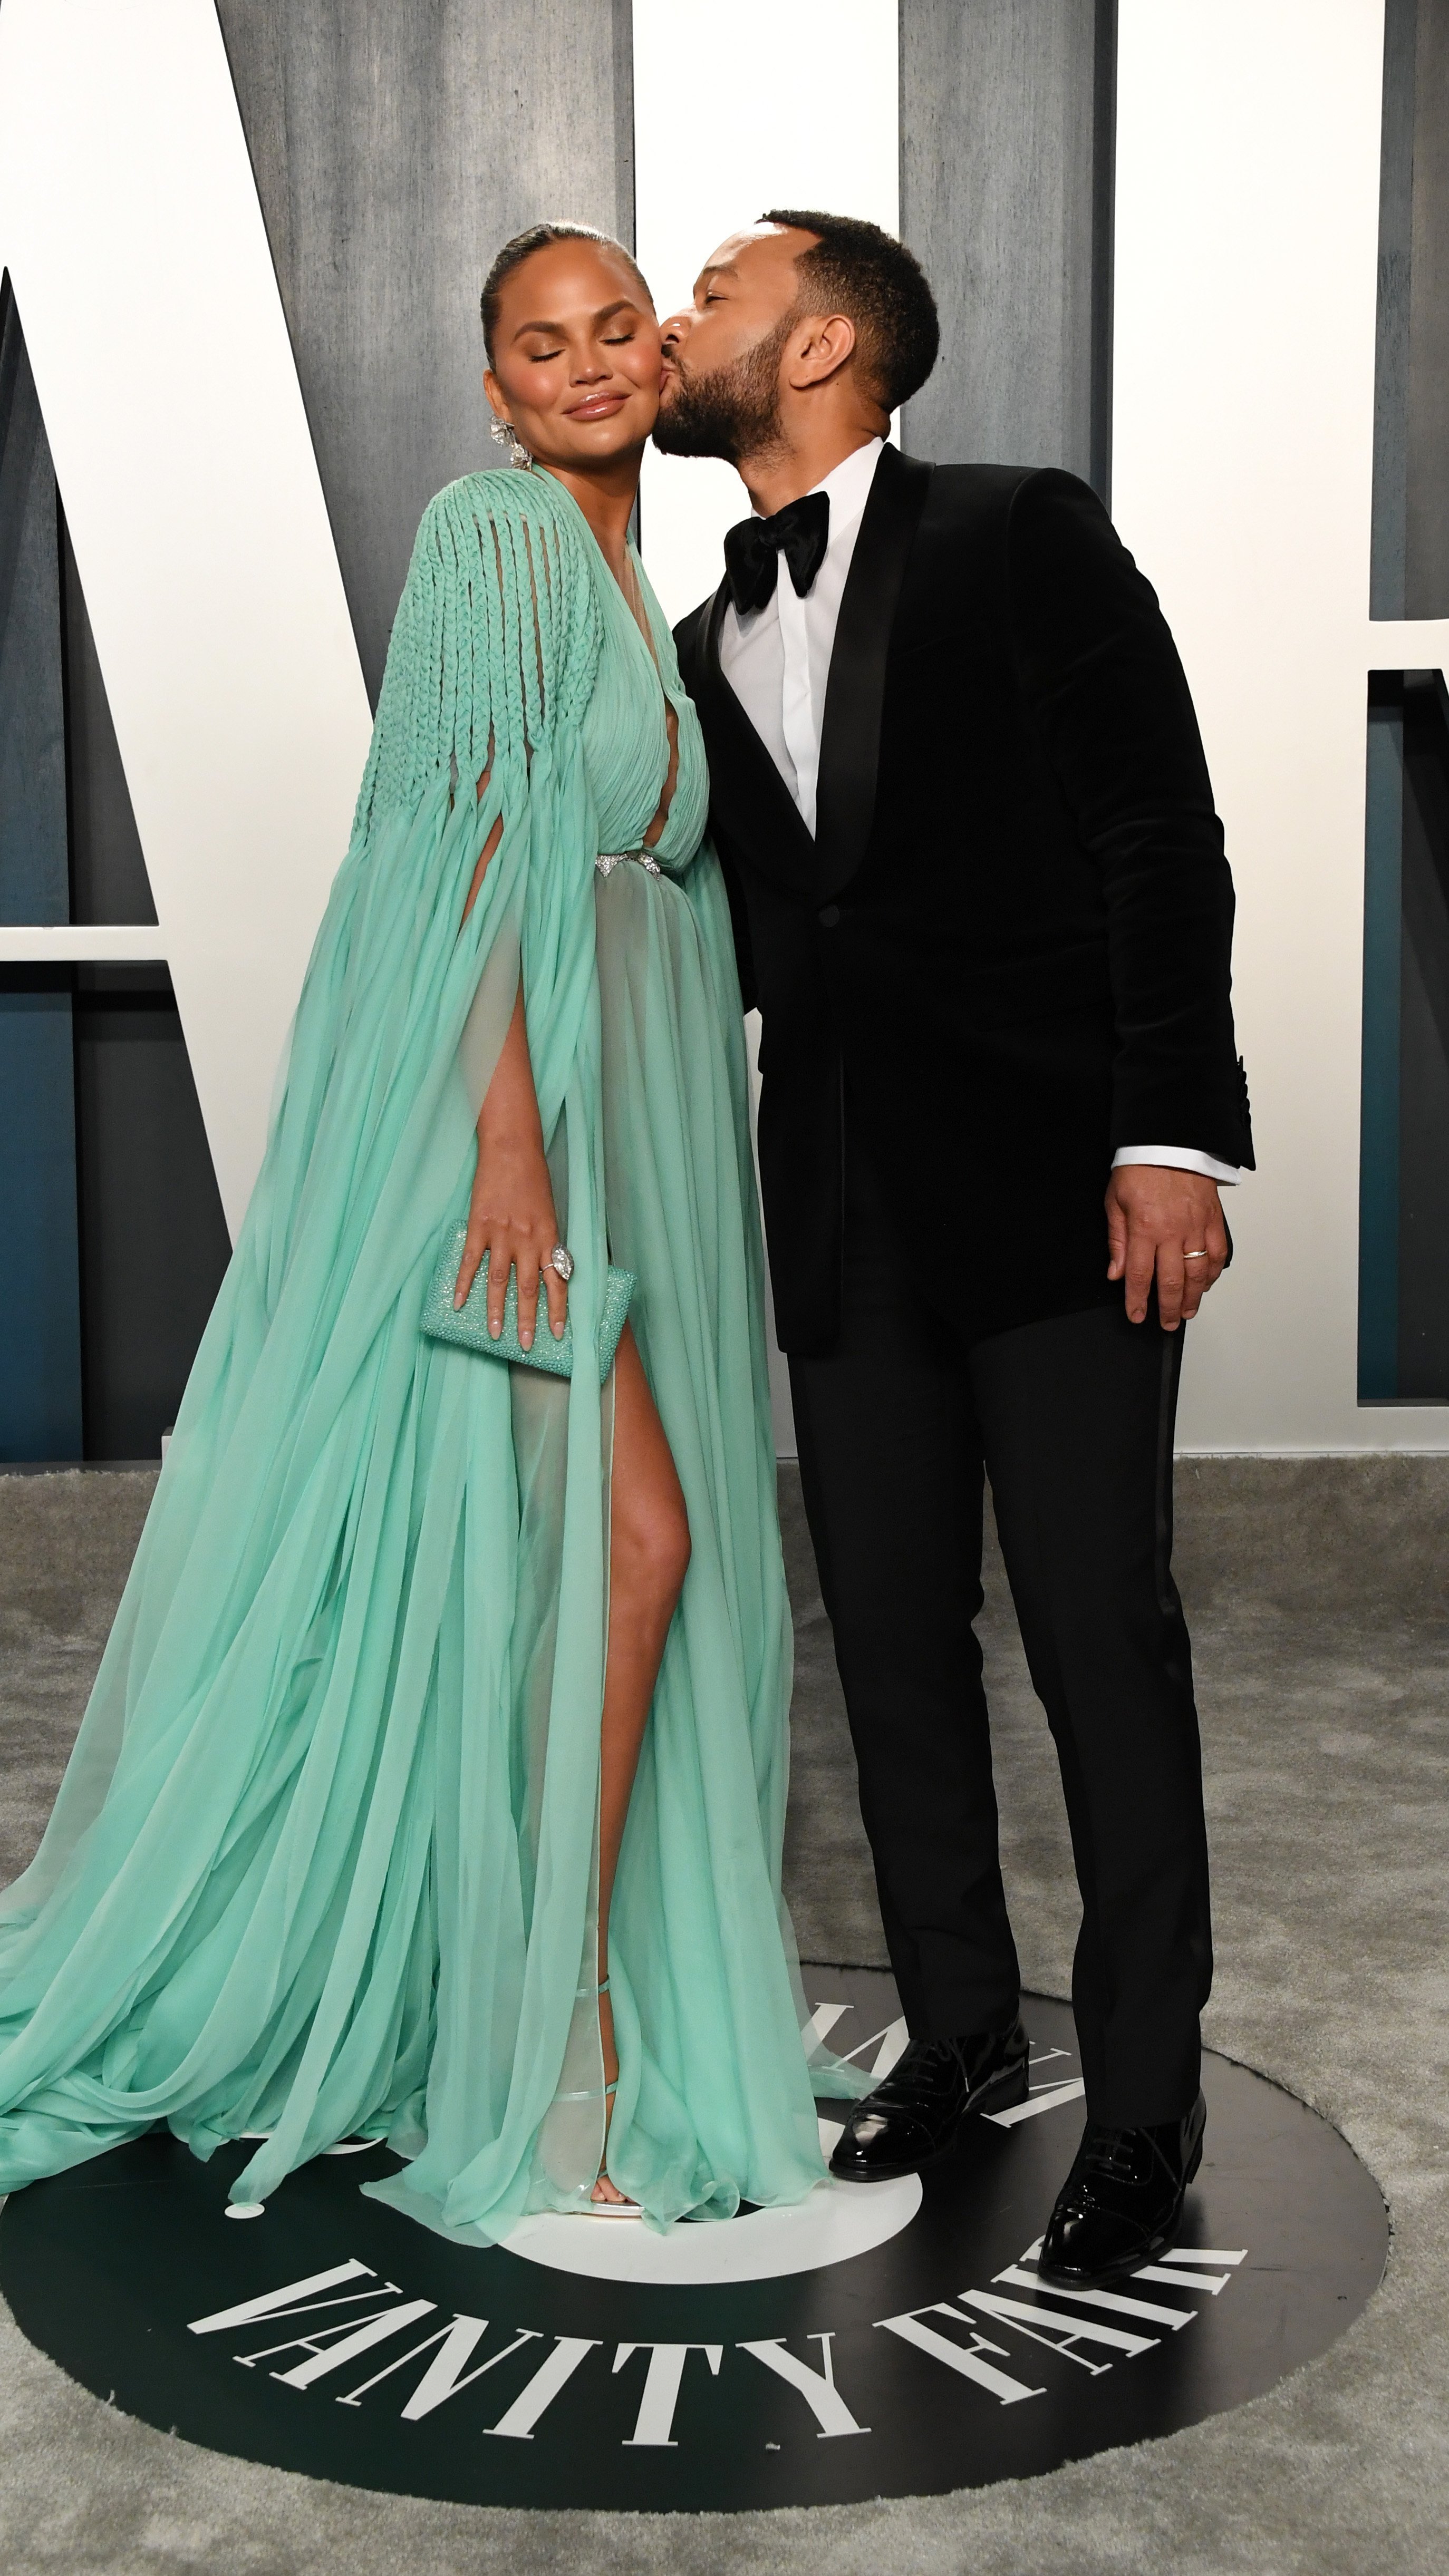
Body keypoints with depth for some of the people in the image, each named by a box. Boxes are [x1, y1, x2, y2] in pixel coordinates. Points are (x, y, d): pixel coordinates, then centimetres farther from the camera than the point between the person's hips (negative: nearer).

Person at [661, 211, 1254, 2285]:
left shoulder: (1022, 538, -1)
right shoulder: (709, 649, 16)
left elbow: (1160, 840, -7)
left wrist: (1170, 1133, -15)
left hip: (1053, 1180, -6)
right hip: (846, 1212, 6)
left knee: (1103, 1642, 0)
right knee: (895, 1639, 11)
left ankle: (1145, 2102, 14)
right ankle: (962, 2029, 29)